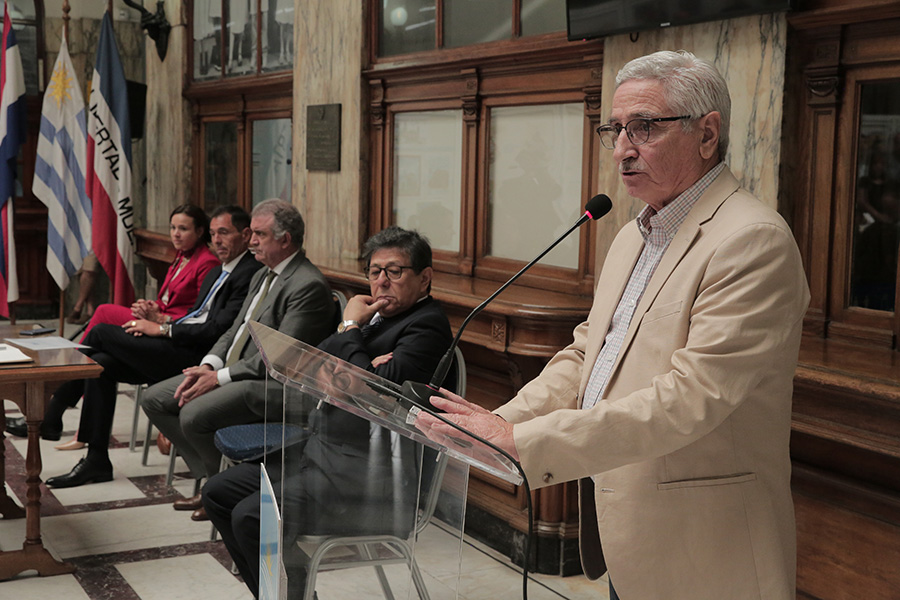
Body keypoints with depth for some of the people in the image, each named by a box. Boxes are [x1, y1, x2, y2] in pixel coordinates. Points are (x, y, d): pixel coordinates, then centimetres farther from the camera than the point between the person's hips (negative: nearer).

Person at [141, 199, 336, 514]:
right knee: (154, 399, 5)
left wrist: (220, 377, -18)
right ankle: (211, 477, 8)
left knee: (194, 415, -28)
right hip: (232, 370, 10)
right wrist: (207, 366, -2)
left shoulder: (309, 286, -16)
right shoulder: (262, 275, 16)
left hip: (271, 385, -10)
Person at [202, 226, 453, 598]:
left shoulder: (427, 325, -12)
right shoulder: (376, 315, 16)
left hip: (363, 474, -10)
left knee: (251, 517, -22)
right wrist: (361, 361, -12)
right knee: (219, 493, 9)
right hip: (320, 450, 10)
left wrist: (350, 329, -10)